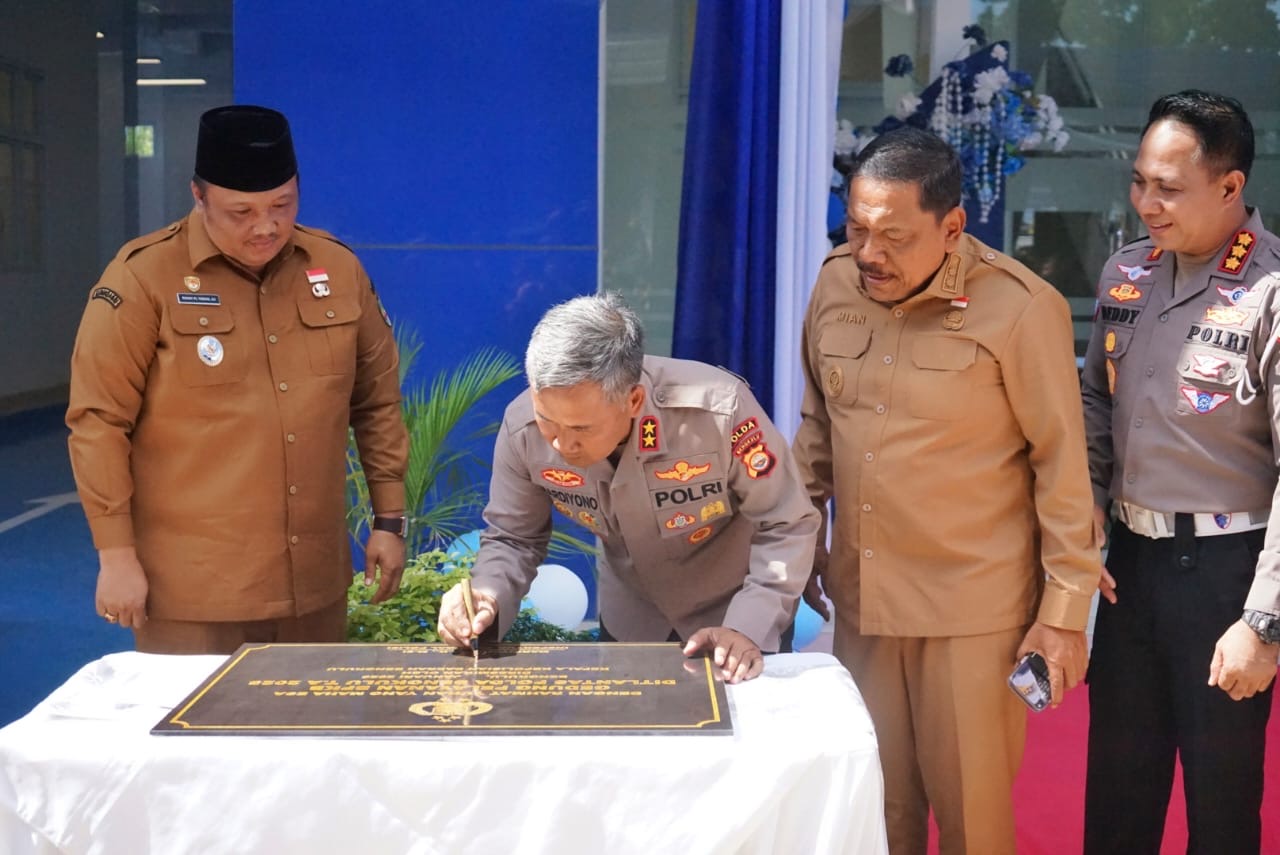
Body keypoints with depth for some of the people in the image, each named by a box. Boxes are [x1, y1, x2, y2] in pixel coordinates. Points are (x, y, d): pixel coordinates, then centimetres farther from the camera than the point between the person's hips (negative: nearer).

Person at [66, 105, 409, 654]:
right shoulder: (145, 276, -8)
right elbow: (98, 420, -7)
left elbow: (377, 404, 13)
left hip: (314, 582, 4)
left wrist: (389, 520, 12)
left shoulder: (338, 269, 5)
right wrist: (116, 555, -8)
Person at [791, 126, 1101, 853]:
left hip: (975, 607, -4)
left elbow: (1062, 463, -10)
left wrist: (1065, 609, -9)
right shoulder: (836, 284, 0)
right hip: (861, 595, 5)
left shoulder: (1020, 307, -15)